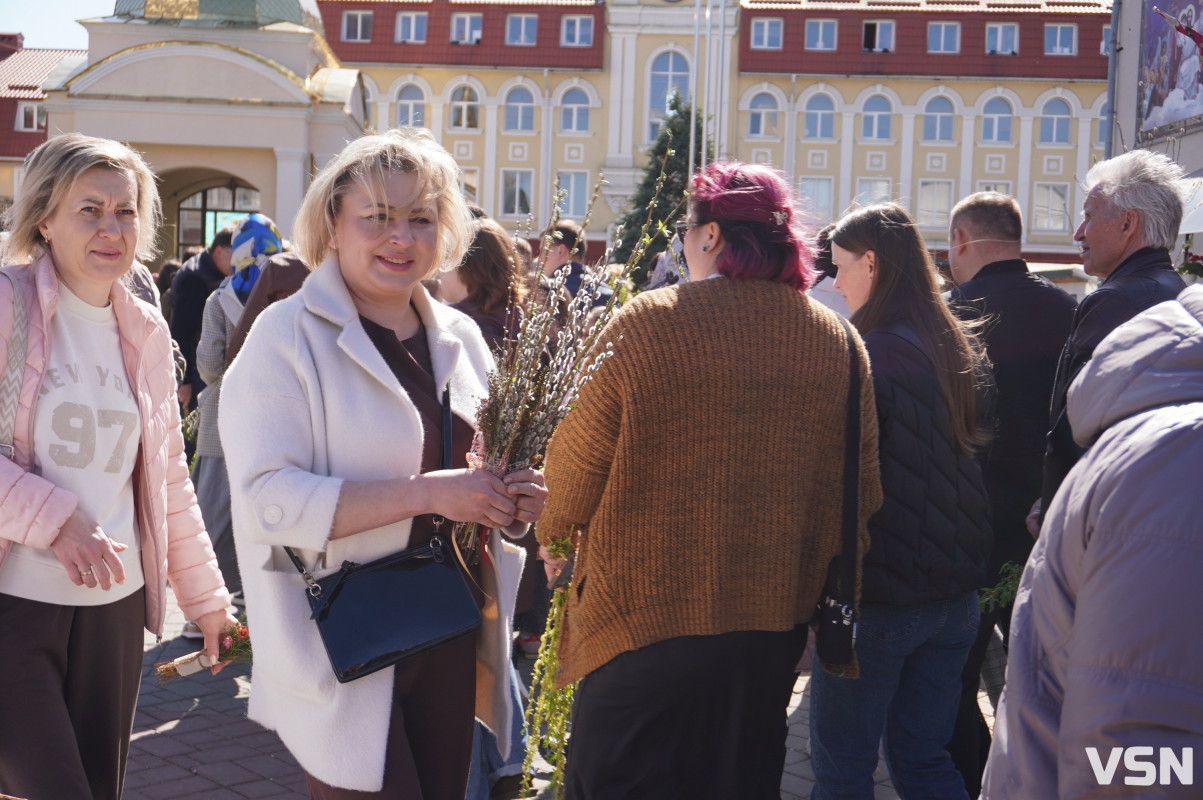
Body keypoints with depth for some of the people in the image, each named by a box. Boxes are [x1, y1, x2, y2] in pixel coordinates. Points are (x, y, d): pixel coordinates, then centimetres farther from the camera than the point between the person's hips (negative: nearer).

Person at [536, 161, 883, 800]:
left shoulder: (644, 324, -14)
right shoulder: (838, 341, -2)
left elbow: (578, 465, -9)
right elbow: (861, 490, 4)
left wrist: (553, 534, 12)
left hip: (645, 619, -4)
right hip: (777, 625, 5)